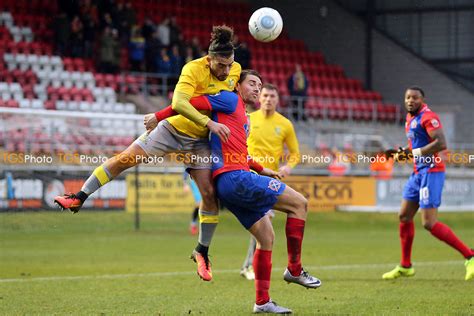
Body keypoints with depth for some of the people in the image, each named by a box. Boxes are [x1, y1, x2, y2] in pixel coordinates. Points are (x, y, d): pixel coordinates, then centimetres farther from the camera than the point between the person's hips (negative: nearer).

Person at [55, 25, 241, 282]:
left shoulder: (235, 70, -7)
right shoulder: (193, 69, -24)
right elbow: (179, 103, -40)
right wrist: (210, 123, -46)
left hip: (200, 140, 3)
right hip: (174, 128, -3)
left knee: (210, 194, -7)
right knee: (125, 159, -11)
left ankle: (202, 252, 8)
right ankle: (79, 198, 3)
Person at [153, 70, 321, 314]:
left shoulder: (244, 118, 26)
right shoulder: (230, 101, 0)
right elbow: (191, 102, -6)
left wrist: (261, 170, 34)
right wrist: (159, 117, -3)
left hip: (231, 183, 10)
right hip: (234, 177, -10)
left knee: (266, 237, 9)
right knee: (299, 203, -8)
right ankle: (294, 270, -2)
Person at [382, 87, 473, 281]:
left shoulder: (427, 117, -15)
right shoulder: (410, 118, 15)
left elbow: (441, 143, -26)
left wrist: (413, 153, -24)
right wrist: (402, 152, 10)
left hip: (431, 172, -10)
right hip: (418, 172, 10)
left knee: (429, 224, -14)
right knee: (404, 216, 12)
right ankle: (405, 266, 23)